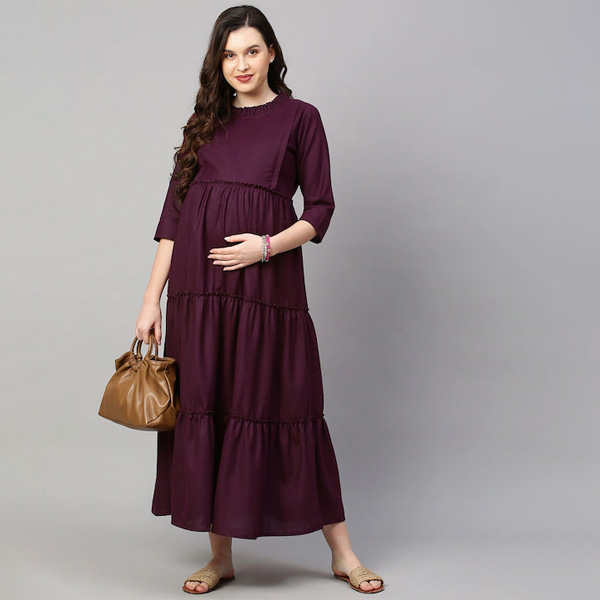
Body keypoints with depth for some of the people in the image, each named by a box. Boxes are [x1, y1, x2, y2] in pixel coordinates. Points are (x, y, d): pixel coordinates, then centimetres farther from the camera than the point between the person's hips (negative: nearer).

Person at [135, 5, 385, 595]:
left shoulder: (299, 117, 7)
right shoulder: (204, 122, 15)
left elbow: (320, 208, 3)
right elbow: (173, 214, 11)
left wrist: (268, 245, -15)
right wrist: (151, 298, 5)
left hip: (267, 284, -3)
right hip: (198, 287, 3)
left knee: (286, 407, -1)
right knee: (205, 409, 4)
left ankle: (341, 552, 12)